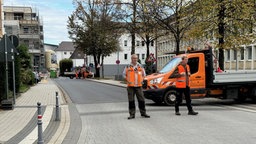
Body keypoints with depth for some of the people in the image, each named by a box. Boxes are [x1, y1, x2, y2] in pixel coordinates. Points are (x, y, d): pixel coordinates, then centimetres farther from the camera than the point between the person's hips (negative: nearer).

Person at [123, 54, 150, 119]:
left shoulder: (140, 66, 10)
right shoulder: (128, 67, 2)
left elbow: (143, 74, 20)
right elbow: (124, 74, 7)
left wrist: (142, 80, 3)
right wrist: (127, 80, -8)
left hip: (139, 86, 2)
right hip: (130, 86, -2)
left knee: (141, 99, 3)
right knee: (131, 100, 1)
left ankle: (143, 113, 16)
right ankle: (132, 114, 9)